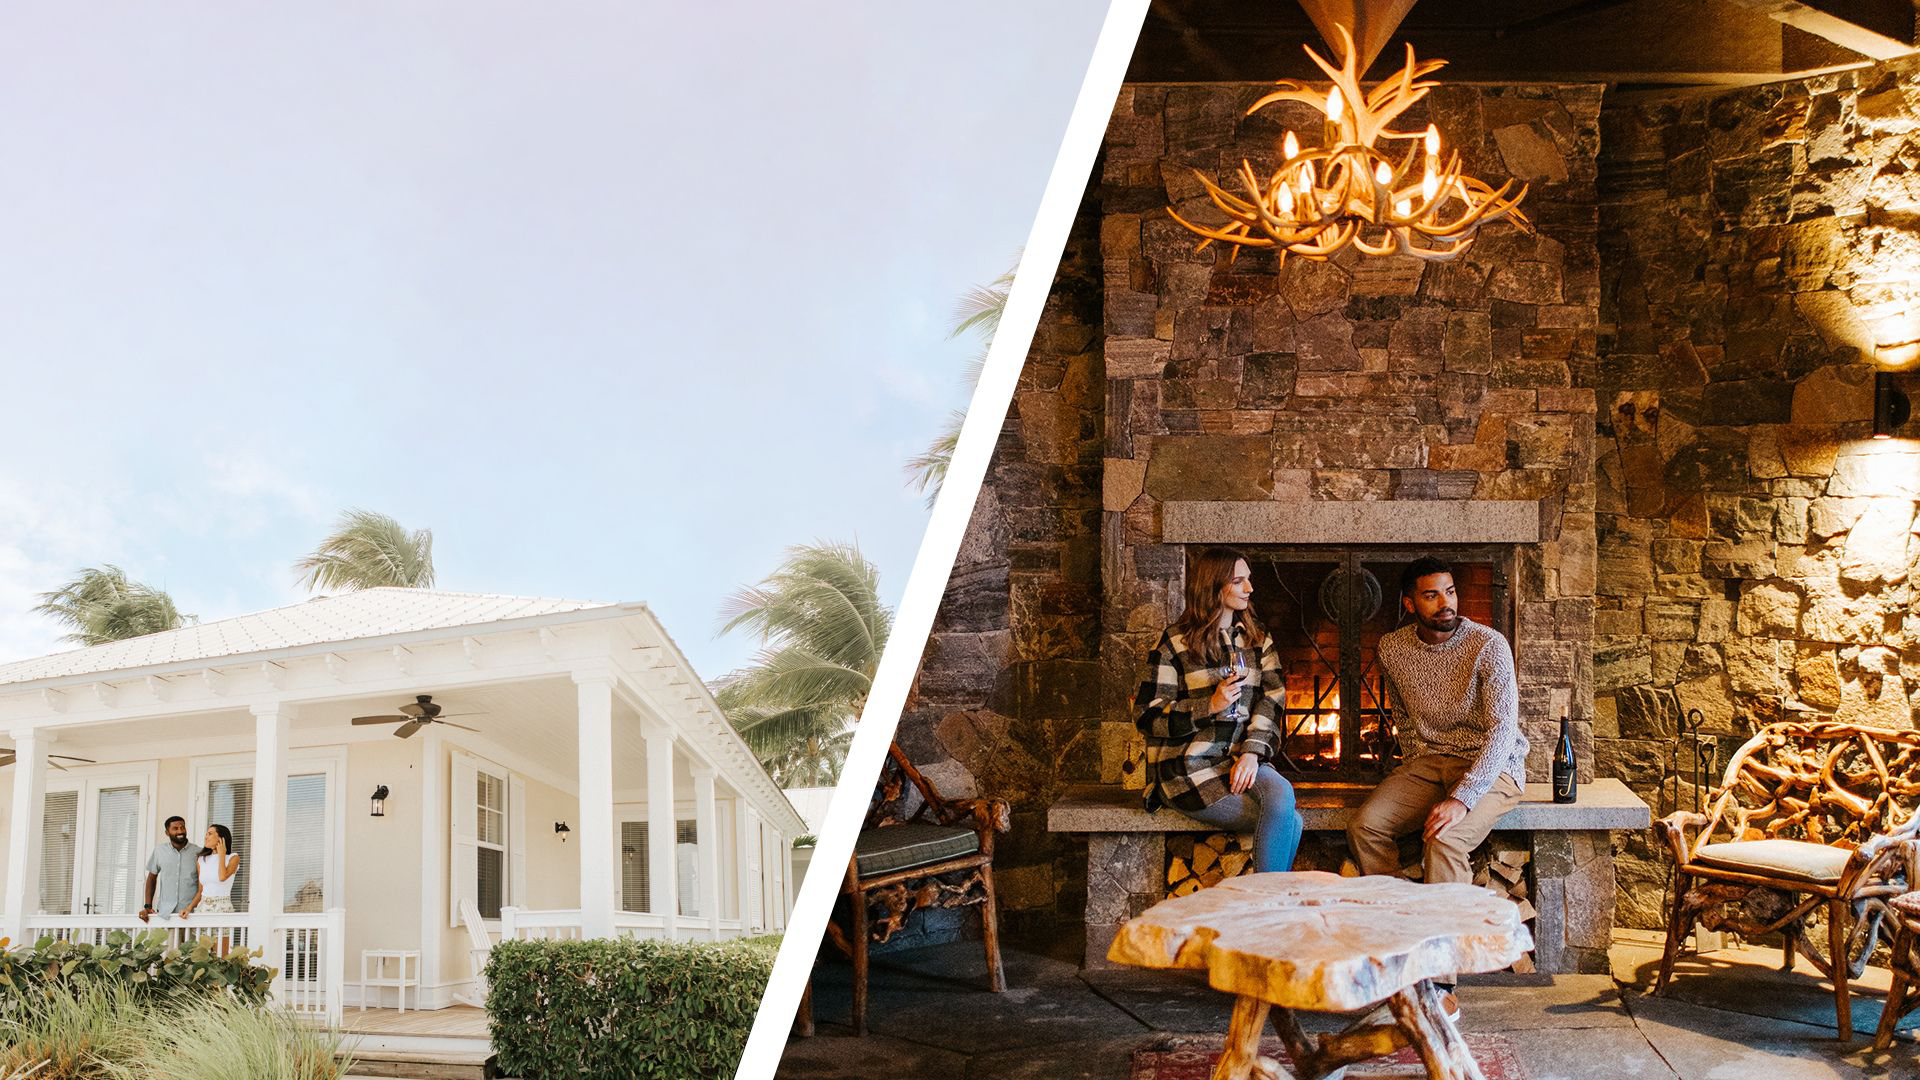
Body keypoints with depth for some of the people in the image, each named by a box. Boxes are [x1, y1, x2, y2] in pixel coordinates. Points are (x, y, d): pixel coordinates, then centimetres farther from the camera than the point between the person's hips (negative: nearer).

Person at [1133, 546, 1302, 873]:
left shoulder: (1258, 638, 15)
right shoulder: (1175, 644, 0)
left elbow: (1272, 699, 4)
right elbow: (1146, 716, -3)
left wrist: (1252, 751, -13)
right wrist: (1210, 706, -15)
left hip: (1241, 762, 4)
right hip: (1189, 769, -4)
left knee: (1281, 794, -29)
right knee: (1288, 819, -23)